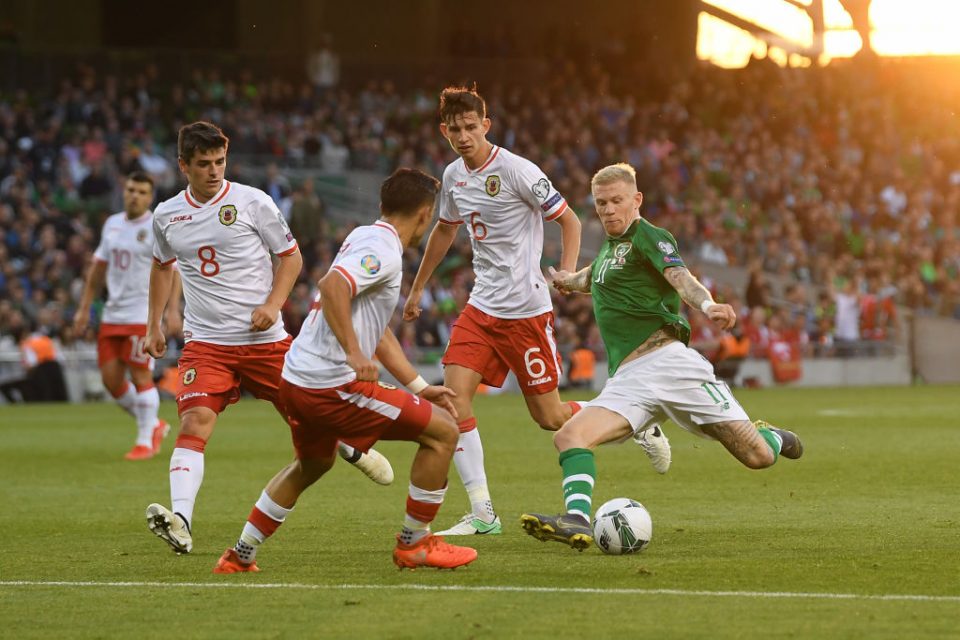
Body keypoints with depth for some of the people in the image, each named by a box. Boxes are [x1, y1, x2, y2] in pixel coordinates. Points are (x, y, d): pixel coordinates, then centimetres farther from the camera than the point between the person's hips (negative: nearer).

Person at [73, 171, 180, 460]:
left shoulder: (157, 229, -7)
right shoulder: (112, 224, 13)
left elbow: (173, 271, -12)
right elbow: (98, 269, 19)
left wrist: (173, 309, -23)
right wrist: (84, 308, 16)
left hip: (142, 316, -7)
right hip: (112, 314, 7)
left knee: (141, 376, -7)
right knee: (111, 379, 3)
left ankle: (146, 442, 4)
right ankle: (154, 425, 21)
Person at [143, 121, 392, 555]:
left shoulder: (251, 202, -5)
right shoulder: (167, 216, 4)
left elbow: (290, 256, 2)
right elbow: (162, 266, 24)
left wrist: (272, 304, -12)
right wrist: (153, 325, 19)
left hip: (264, 339, -1)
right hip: (205, 343, 1)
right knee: (193, 424, -20)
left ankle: (351, 447, 47)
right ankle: (180, 523, -32)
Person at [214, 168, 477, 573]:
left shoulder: (363, 238, 19)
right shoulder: (383, 250, -11)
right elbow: (332, 286, -31)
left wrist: (419, 387, 24)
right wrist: (354, 354, -28)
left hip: (295, 379, 10)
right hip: (333, 385, -10)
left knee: (313, 463, 35)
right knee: (443, 433, -1)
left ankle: (240, 556, 35)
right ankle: (414, 545, 7)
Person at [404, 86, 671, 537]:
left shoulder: (516, 171, -14)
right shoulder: (454, 176, 7)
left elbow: (569, 221, -8)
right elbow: (444, 230, 25)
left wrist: (567, 272, -23)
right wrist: (417, 290, 30)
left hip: (525, 309, -6)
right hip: (481, 307, 6)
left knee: (549, 415, -1)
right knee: (454, 394, -11)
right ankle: (482, 514, -7)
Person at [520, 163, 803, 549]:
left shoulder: (649, 238, -2)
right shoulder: (609, 247, 21)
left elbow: (680, 278, -24)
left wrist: (707, 305, -44)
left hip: (666, 359, -7)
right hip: (627, 380, 7)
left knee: (757, 456, -5)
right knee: (569, 436, -21)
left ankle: (772, 437, 31)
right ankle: (577, 521, -37)